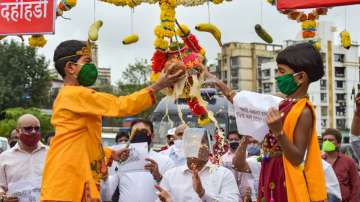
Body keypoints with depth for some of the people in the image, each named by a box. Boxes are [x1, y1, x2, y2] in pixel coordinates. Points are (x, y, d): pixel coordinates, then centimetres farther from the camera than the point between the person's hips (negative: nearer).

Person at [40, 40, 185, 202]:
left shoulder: (69, 97, 20)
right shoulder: (75, 94, -13)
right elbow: (120, 105, -18)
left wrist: (110, 154, 17)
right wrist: (158, 86, -14)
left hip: (75, 183, 10)